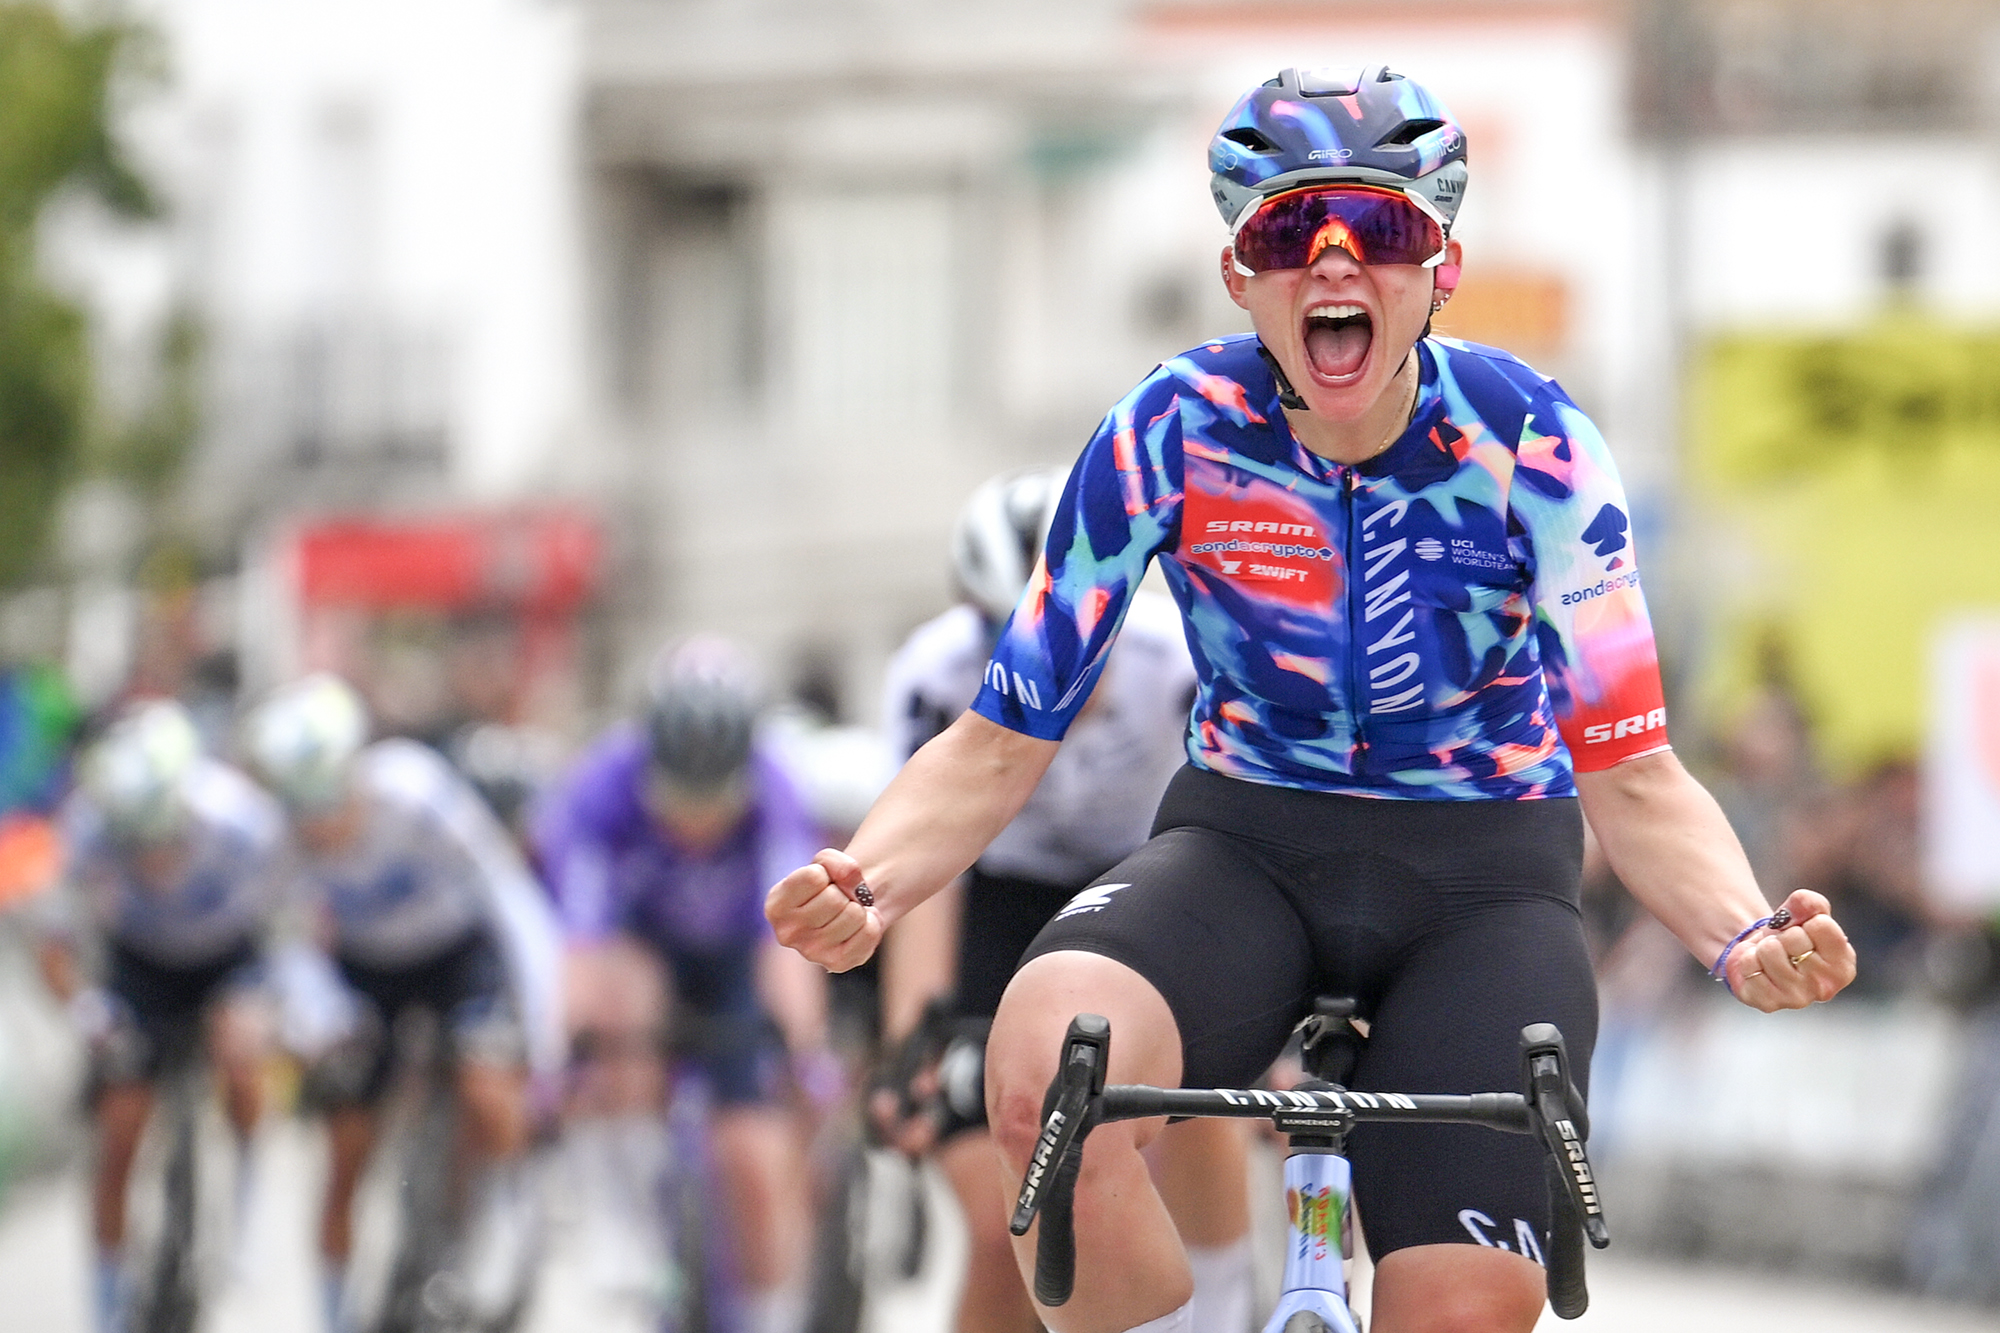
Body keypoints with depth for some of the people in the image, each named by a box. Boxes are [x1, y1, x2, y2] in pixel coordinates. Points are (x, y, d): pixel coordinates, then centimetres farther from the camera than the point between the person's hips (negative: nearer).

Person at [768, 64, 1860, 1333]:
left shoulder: (1529, 443, -14)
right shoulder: (1171, 433, -13)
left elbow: (1630, 771, -12)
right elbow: (999, 747, -9)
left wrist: (1746, 939, -33)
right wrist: (866, 890, -31)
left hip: (1481, 867, 0)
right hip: (1246, 846, 0)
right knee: (1045, 1075, -35)